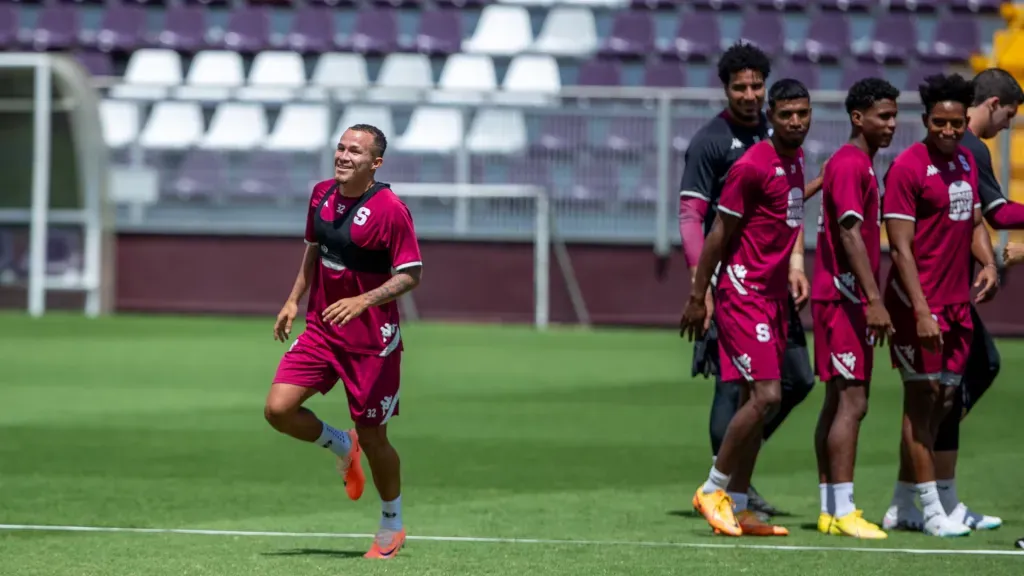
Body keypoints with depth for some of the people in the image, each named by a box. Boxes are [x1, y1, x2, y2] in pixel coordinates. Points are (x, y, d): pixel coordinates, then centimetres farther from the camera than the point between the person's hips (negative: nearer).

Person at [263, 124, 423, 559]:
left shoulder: (390, 210, -16)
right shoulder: (322, 195, 4)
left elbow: (411, 274, -15)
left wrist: (363, 301, -27)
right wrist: (294, 299, 13)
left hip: (372, 340, -6)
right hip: (321, 330, 6)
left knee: (372, 437, 2)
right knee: (278, 409, -10)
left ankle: (391, 526, 24)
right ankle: (341, 447, 20)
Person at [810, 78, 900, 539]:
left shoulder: (861, 166, 18)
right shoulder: (848, 166, -13)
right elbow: (849, 234, -21)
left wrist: (873, 299, 19)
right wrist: (874, 300, -25)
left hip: (849, 300, 10)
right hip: (843, 298, -10)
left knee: (839, 401, 10)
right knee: (852, 401, -12)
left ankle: (830, 510, 13)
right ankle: (842, 511, -14)